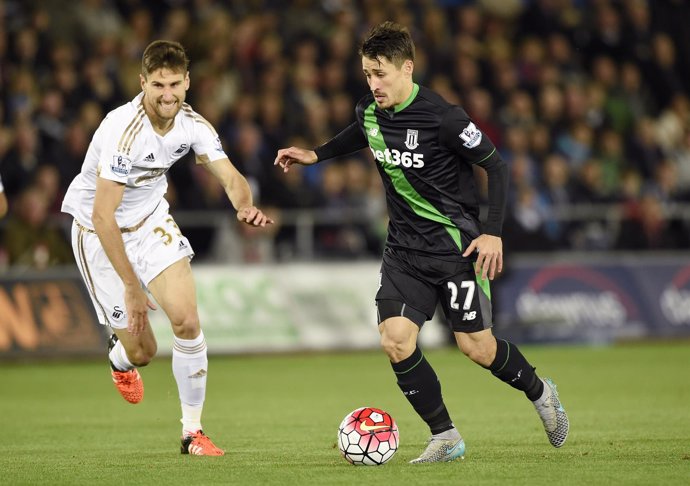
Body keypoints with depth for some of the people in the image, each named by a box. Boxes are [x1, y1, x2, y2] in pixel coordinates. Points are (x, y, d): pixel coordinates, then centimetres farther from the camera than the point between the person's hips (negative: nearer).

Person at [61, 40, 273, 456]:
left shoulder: (192, 124, -12)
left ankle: (193, 431, 2)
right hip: (99, 233, -5)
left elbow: (231, 177, -14)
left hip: (151, 219, 5)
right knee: (142, 351, -1)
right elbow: (103, 216, -33)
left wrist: (245, 205, -39)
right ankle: (120, 358, 40)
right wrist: (131, 286, -33)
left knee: (187, 321, -14)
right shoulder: (124, 130, -32)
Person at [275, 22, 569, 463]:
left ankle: (540, 393, 28)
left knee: (476, 346, -4)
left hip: (455, 243, -5)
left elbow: (496, 165, -12)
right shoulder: (370, 113, -1)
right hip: (405, 249, 5)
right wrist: (316, 155, 22)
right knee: (395, 340, -11)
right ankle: (446, 438, 2)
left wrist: (493, 232, -17)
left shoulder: (441, 117, -20)